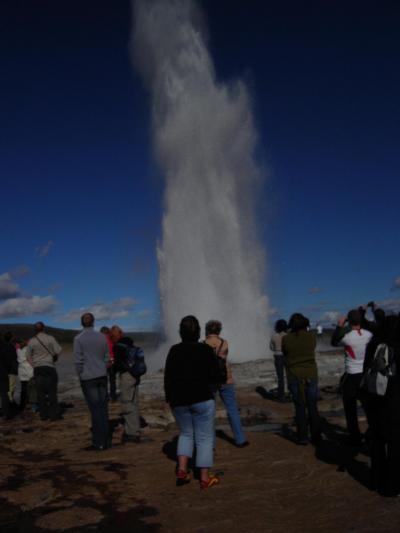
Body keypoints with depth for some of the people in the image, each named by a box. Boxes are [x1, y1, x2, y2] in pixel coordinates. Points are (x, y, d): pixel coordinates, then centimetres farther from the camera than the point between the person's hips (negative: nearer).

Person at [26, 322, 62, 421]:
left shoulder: (31, 341, 1)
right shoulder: (50, 338, -7)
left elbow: (28, 356, 6)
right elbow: (58, 351, -7)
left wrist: (34, 365, 14)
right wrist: (54, 357, 12)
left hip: (37, 369, 3)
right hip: (49, 367, -3)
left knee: (40, 392, 8)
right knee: (52, 391, 2)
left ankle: (43, 414, 11)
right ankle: (54, 414, 1)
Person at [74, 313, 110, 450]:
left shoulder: (78, 339, -9)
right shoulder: (102, 337, 3)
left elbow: (78, 360, -9)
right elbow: (107, 357, 9)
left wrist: (80, 375, 4)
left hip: (88, 377, -4)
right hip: (102, 376, 4)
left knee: (95, 409, -1)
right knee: (103, 408, 9)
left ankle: (98, 443, 4)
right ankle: (106, 440, 14)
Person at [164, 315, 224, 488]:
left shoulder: (174, 350, -2)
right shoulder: (206, 349, -8)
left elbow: (167, 377, 0)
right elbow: (216, 377, -7)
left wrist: (169, 398, 11)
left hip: (179, 400, 3)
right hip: (202, 399, -3)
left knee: (186, 433, 21)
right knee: (204, 437, 6)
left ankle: (182, 469, 7)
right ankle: (205, 477, 8)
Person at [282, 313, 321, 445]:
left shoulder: (286, 339, -8)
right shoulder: (311, 336, -4)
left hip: (294, 376, -1)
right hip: (311, 375, 1)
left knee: (300, 408, 8)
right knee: (312, 407, 11)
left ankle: (303, 438, 11)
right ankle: (316, 437, 15)